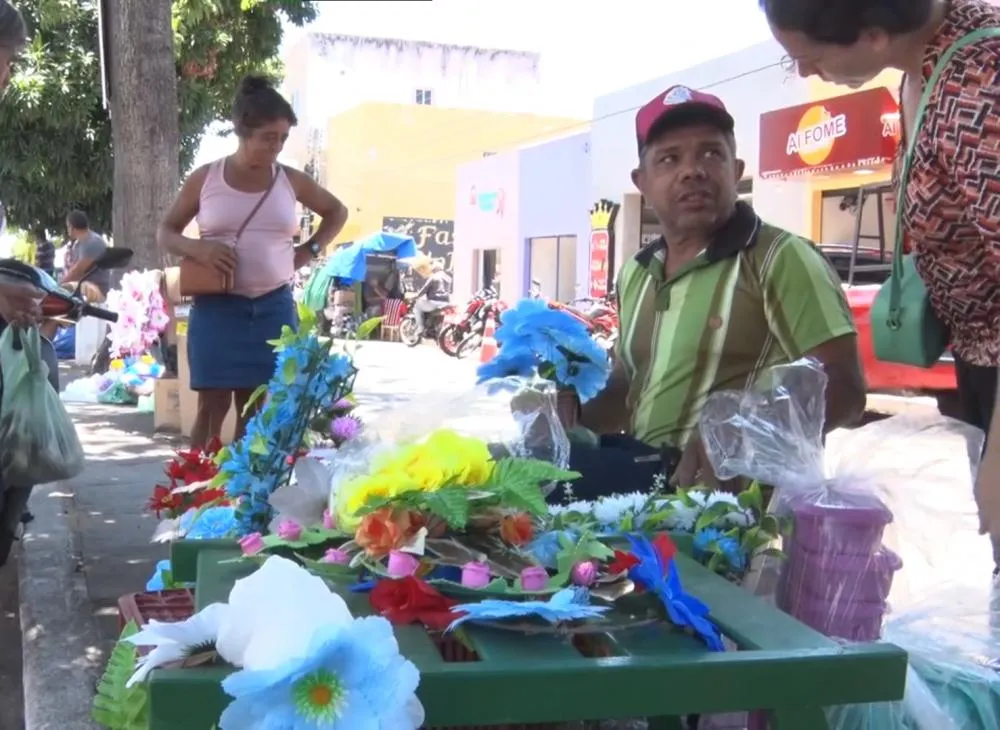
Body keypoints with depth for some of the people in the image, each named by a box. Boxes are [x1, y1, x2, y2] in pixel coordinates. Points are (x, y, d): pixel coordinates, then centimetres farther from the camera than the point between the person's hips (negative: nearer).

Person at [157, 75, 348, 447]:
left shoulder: (292, 181, 6)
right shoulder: (205, 178, 1)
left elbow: (337, 212, 22)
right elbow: (165, 231, 8)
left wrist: (310, 250, 8)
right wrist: (196, 248, -13)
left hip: (274, 307, 2)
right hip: (217, 306, -2)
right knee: (213, 404, -4)